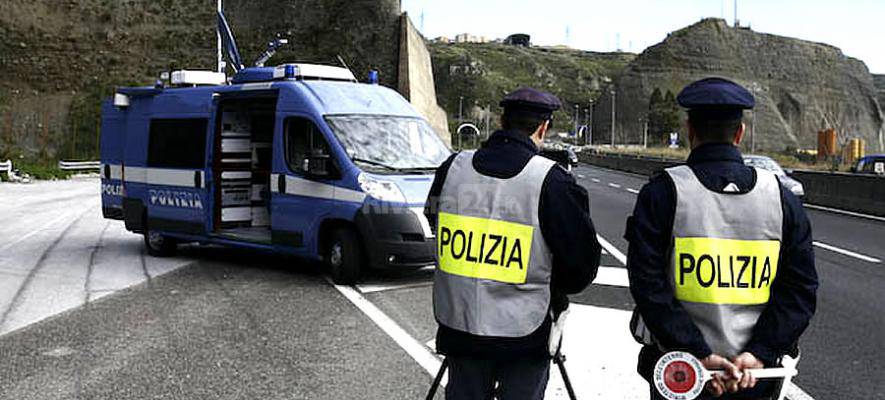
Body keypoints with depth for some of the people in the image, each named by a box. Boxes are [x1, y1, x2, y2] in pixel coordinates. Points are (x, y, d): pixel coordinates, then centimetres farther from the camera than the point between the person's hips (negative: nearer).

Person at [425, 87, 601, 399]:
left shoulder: (453, 167, -1)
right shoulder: (550, 180, -14)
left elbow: (435, 225, 15)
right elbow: (584, 259, -9)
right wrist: (556, 289, 11)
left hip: (459, 325, 4)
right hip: (524, 332, -4)